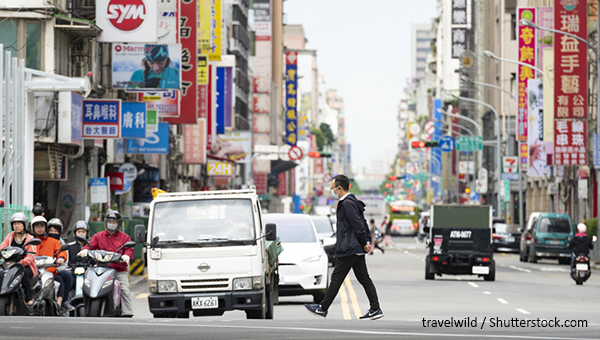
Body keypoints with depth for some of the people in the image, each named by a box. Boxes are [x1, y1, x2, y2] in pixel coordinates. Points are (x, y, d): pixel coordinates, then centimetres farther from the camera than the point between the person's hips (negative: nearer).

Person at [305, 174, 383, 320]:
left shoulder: (347, 204, -17)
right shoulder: (352, 202, 16)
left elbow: (358, 225, -21)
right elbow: (362, 224, 19)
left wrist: (364, 243, -15)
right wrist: (367, 241, 12)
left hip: (349, 249, -10)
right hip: (357, 249, 10)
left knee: (337, 278, -2)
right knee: (364, 278, 8)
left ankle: (323, 308, 5)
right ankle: (375, 309, 5)